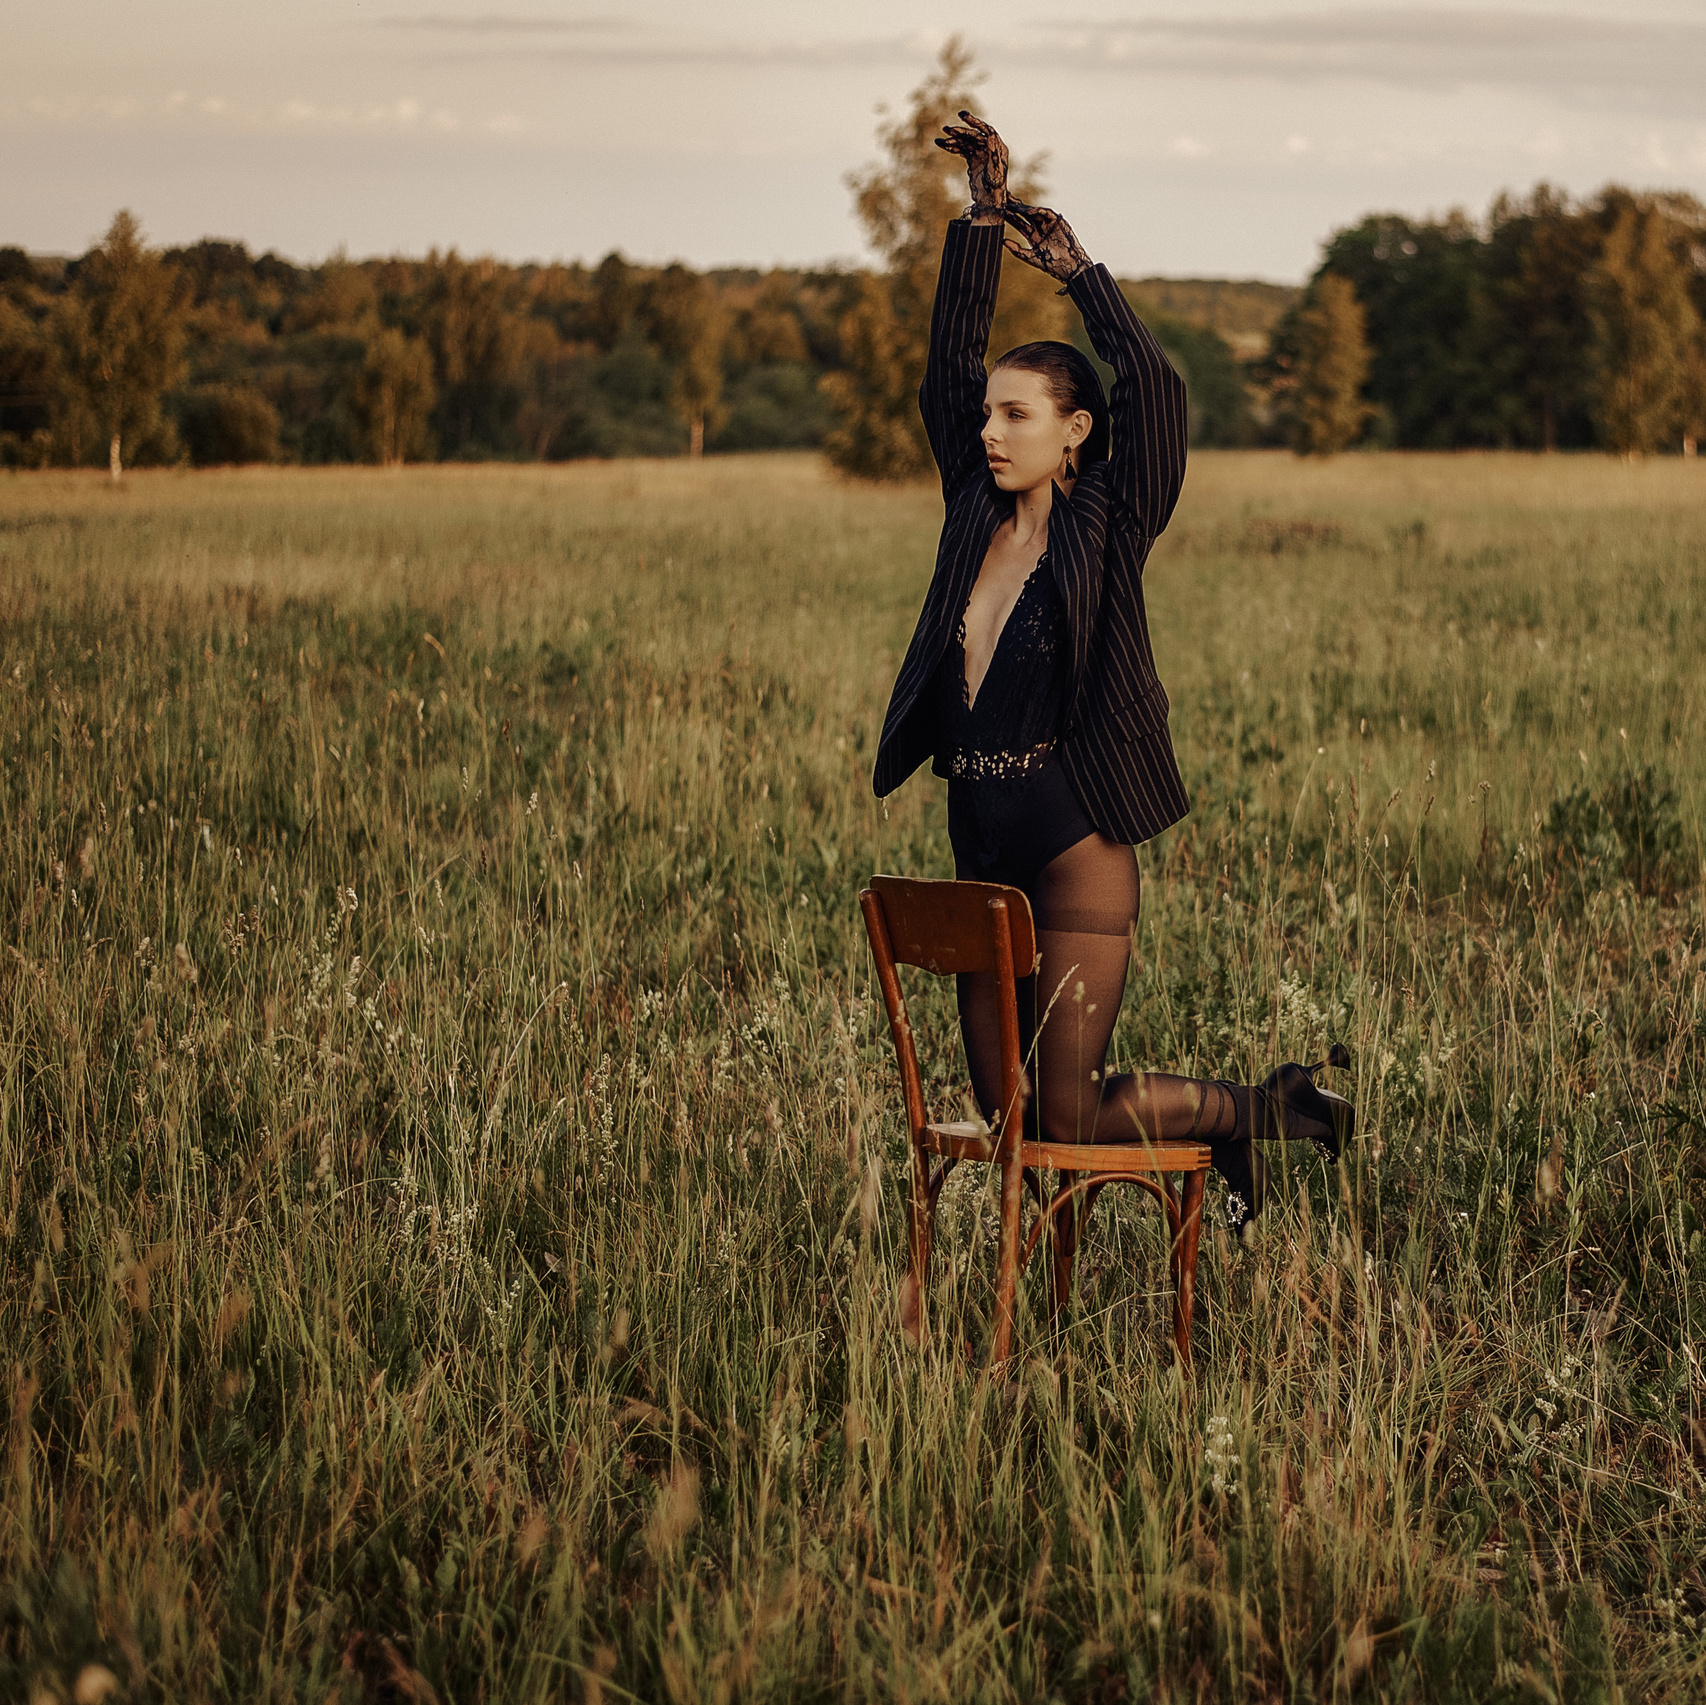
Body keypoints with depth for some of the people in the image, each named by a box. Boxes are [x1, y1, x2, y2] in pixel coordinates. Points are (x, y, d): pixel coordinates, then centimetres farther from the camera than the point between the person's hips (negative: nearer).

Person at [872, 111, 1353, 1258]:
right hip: (984, 850, 7)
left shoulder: (1104, 529, -8)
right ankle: (1248, 1110, 28)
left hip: (1075, 851, -7)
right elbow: (950, 360, 9)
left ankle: (1260, 1107, 20)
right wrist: (985, 217, 4)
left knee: (1069, 1118, -4)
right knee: (1004, 1109, 11)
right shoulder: (979, 513, 7)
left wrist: (1077, 270, -16)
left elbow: (1153, 391, -20)